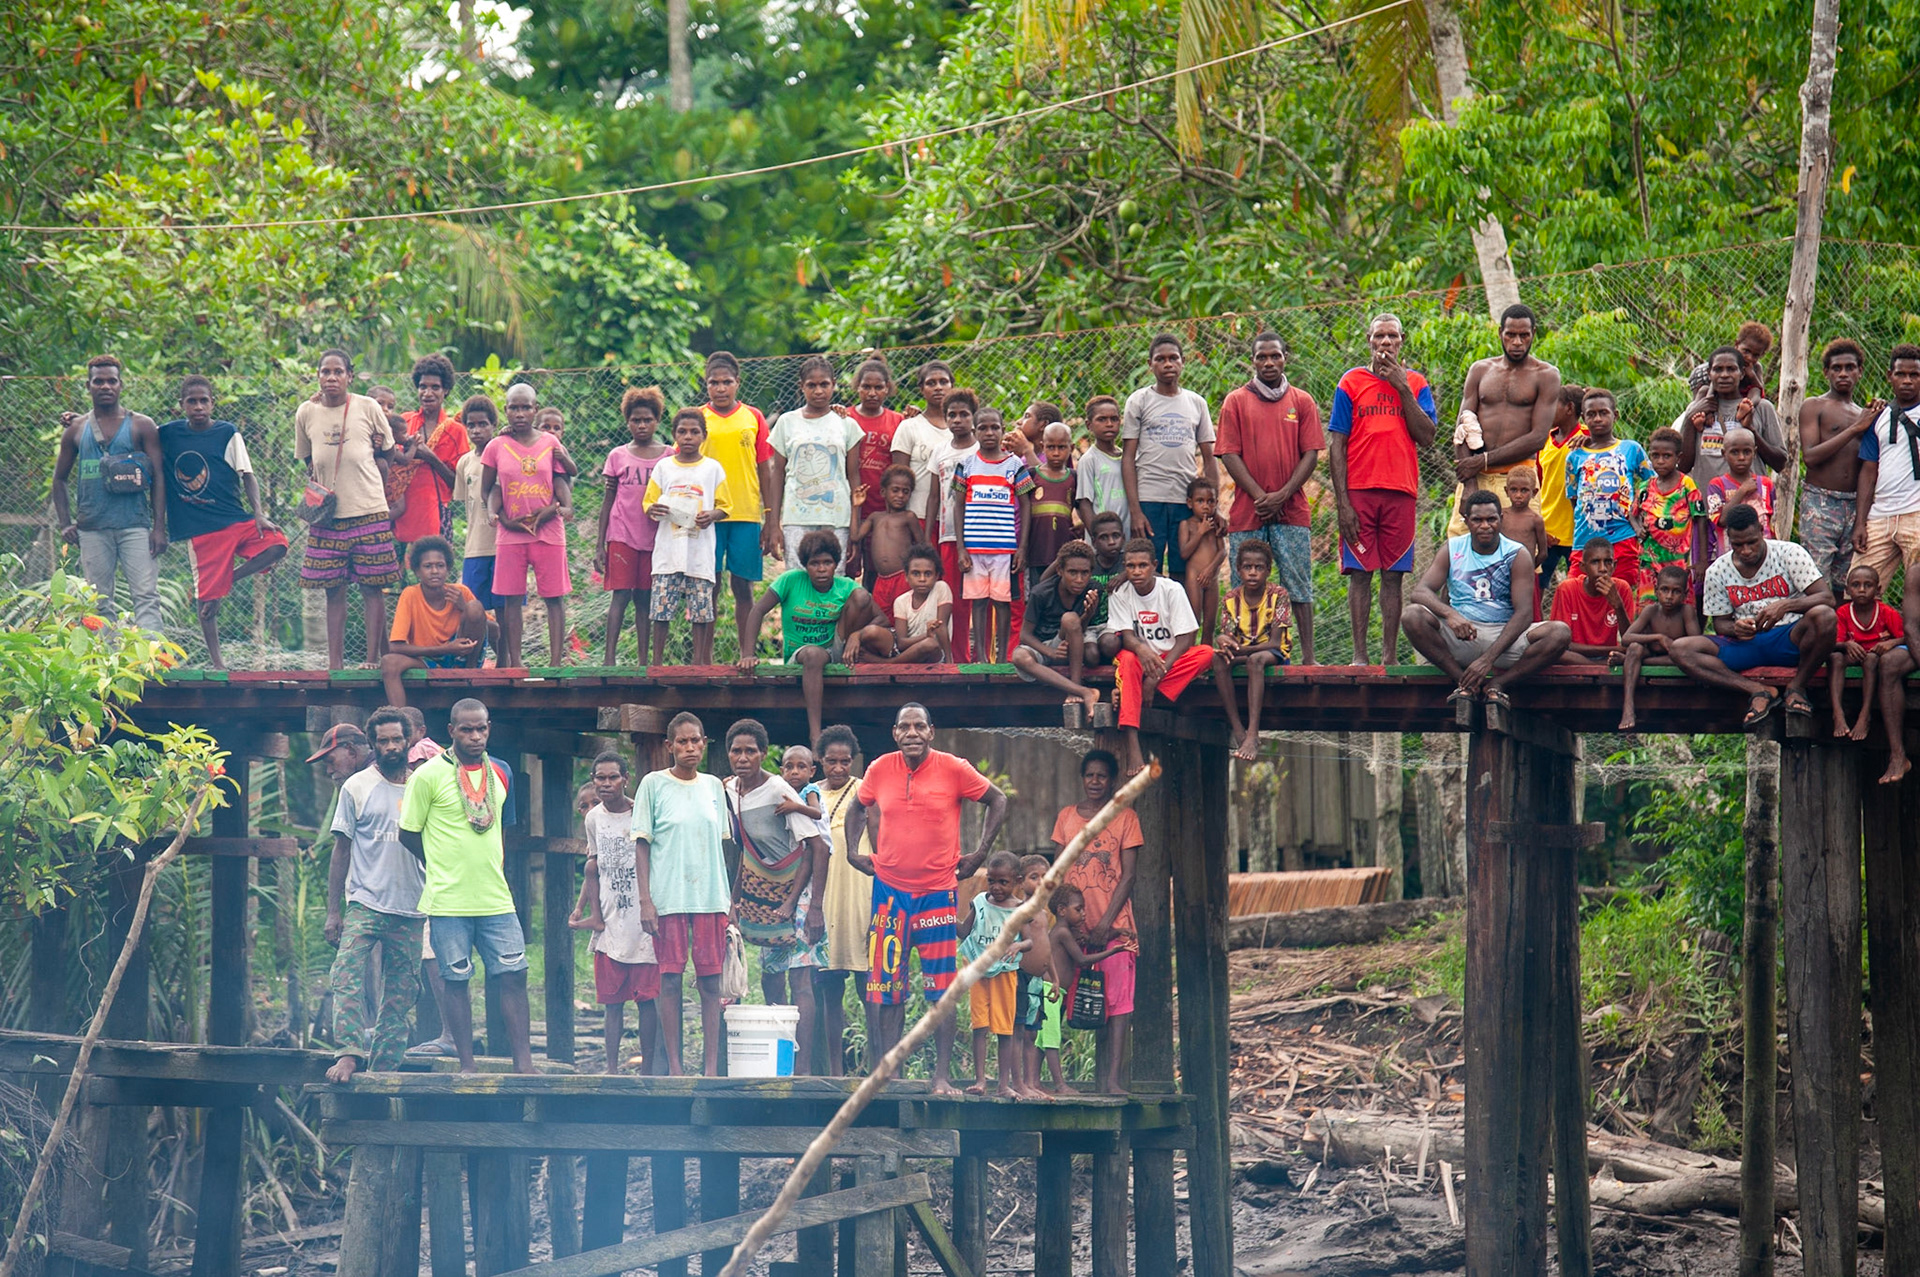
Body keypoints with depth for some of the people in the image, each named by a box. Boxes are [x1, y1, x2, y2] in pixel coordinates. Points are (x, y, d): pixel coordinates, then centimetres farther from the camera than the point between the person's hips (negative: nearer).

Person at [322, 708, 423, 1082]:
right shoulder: (358, 787, 5)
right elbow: (341, 850, 5)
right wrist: (333, 911, -1)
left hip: (411, 911, 3)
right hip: (365, 903, -3)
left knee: (400, 994, 2)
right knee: (347, 977, -22)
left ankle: (384, 1068, 6)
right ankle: (350, 1053, -28)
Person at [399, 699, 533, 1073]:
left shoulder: (499, 775, 10)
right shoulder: (429, 776, -5)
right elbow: (408, 834, 0)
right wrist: (444, 868, 5)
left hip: (496, 898, 4)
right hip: (449, 902, -4)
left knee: (513, 974, 0)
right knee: (456, 980, 1)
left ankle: (523, 1062, 3)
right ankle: (467, 1066, 6)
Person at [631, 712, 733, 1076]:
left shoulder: (713, 786, 12)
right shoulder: (654, 784, 2)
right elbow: (642, 844, 1)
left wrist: (728, 896, 11)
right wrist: (645, 899, -7)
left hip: (711, 896, 3)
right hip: (668, 897, -3)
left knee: (711, 980, 0)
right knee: (671, 979, -3)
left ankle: (712, 1067, 1)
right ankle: (674, 1067, 0)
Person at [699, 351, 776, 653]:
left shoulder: (753, 417, 8)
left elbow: (765, 469, 9)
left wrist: (771, 521, 5)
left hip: (747, 515, 1)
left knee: (743, 588, 1)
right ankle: (703, 659, 1)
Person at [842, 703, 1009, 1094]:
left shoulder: (954, 770, -5)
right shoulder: (880, 770, 2)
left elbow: (997, 801, 7)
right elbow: (859, 809, 20)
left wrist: (981, 852, 1)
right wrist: (853, 851, 8)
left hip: (938, 891, -2)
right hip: (889, 889, 2)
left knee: (942, 989, -3)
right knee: (886, 988, 1)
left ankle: (942, 1076, 0)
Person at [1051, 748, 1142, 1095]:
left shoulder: (1125, 818, 4)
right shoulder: (1066, 817, 12)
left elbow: (1127, 875, 0)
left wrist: (1107, 921, -10)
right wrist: (1062, 915, -2)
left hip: (1114, 925, -2)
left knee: (1117, 1000, -9)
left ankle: (1113, 1079, -12)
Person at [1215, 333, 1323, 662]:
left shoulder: (1302, 402, 10)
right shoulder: (1236, 401, 8)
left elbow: (1311, 454, 4)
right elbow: (1229, 455, 1)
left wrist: (1282, 495, -9)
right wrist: (1259, 496, -10)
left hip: (1290, 510, 0)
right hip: (1247, 510, 0)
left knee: (1298, 585, -2)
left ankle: (1308, 657, -4)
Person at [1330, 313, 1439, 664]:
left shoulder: (1416, 383, 11)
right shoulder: (1351, 382, 6)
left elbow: (1426, 436, -2)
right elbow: (1336, 445, 2)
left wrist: (1402, 388, -5)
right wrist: (1342, 501, -7)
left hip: (1400, 492, 2)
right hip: (1359, 491, -2)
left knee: (1393, 576, 2)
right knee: (1359, 573, -4)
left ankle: (1390, 656, 4)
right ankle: (1359, 656, -3)